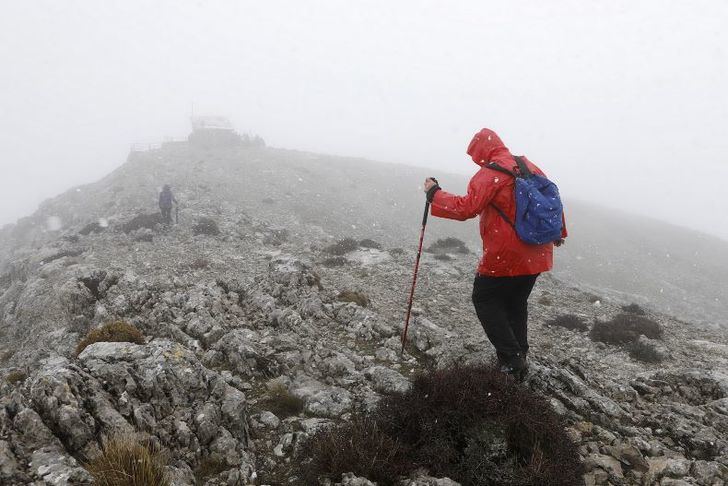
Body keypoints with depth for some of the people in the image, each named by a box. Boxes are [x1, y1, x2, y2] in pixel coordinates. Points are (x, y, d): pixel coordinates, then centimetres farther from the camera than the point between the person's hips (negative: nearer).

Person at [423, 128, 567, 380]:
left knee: (485, 299, 7)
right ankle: (519, 357, 26)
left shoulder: (491, 173, -14)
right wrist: (557, 231, 34)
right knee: (516, 303, 21)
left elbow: (466, 208, -22)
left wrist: (434, 193, -10)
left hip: (505, 256, -8)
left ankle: (512, 360, 2)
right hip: (537, 255, 8)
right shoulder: (530, 166, 11)